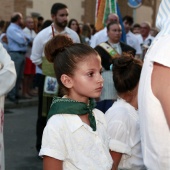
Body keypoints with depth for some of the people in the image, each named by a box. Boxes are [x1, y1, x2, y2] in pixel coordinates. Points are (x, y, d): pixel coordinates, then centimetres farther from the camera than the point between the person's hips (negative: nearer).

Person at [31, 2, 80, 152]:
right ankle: (42, 147, 17)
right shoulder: (43, 35, -8)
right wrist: (51, 70, -7)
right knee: (45, 115, 5)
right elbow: (36, 58, -2)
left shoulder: (73, 35, 1)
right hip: (49, 81, -3)